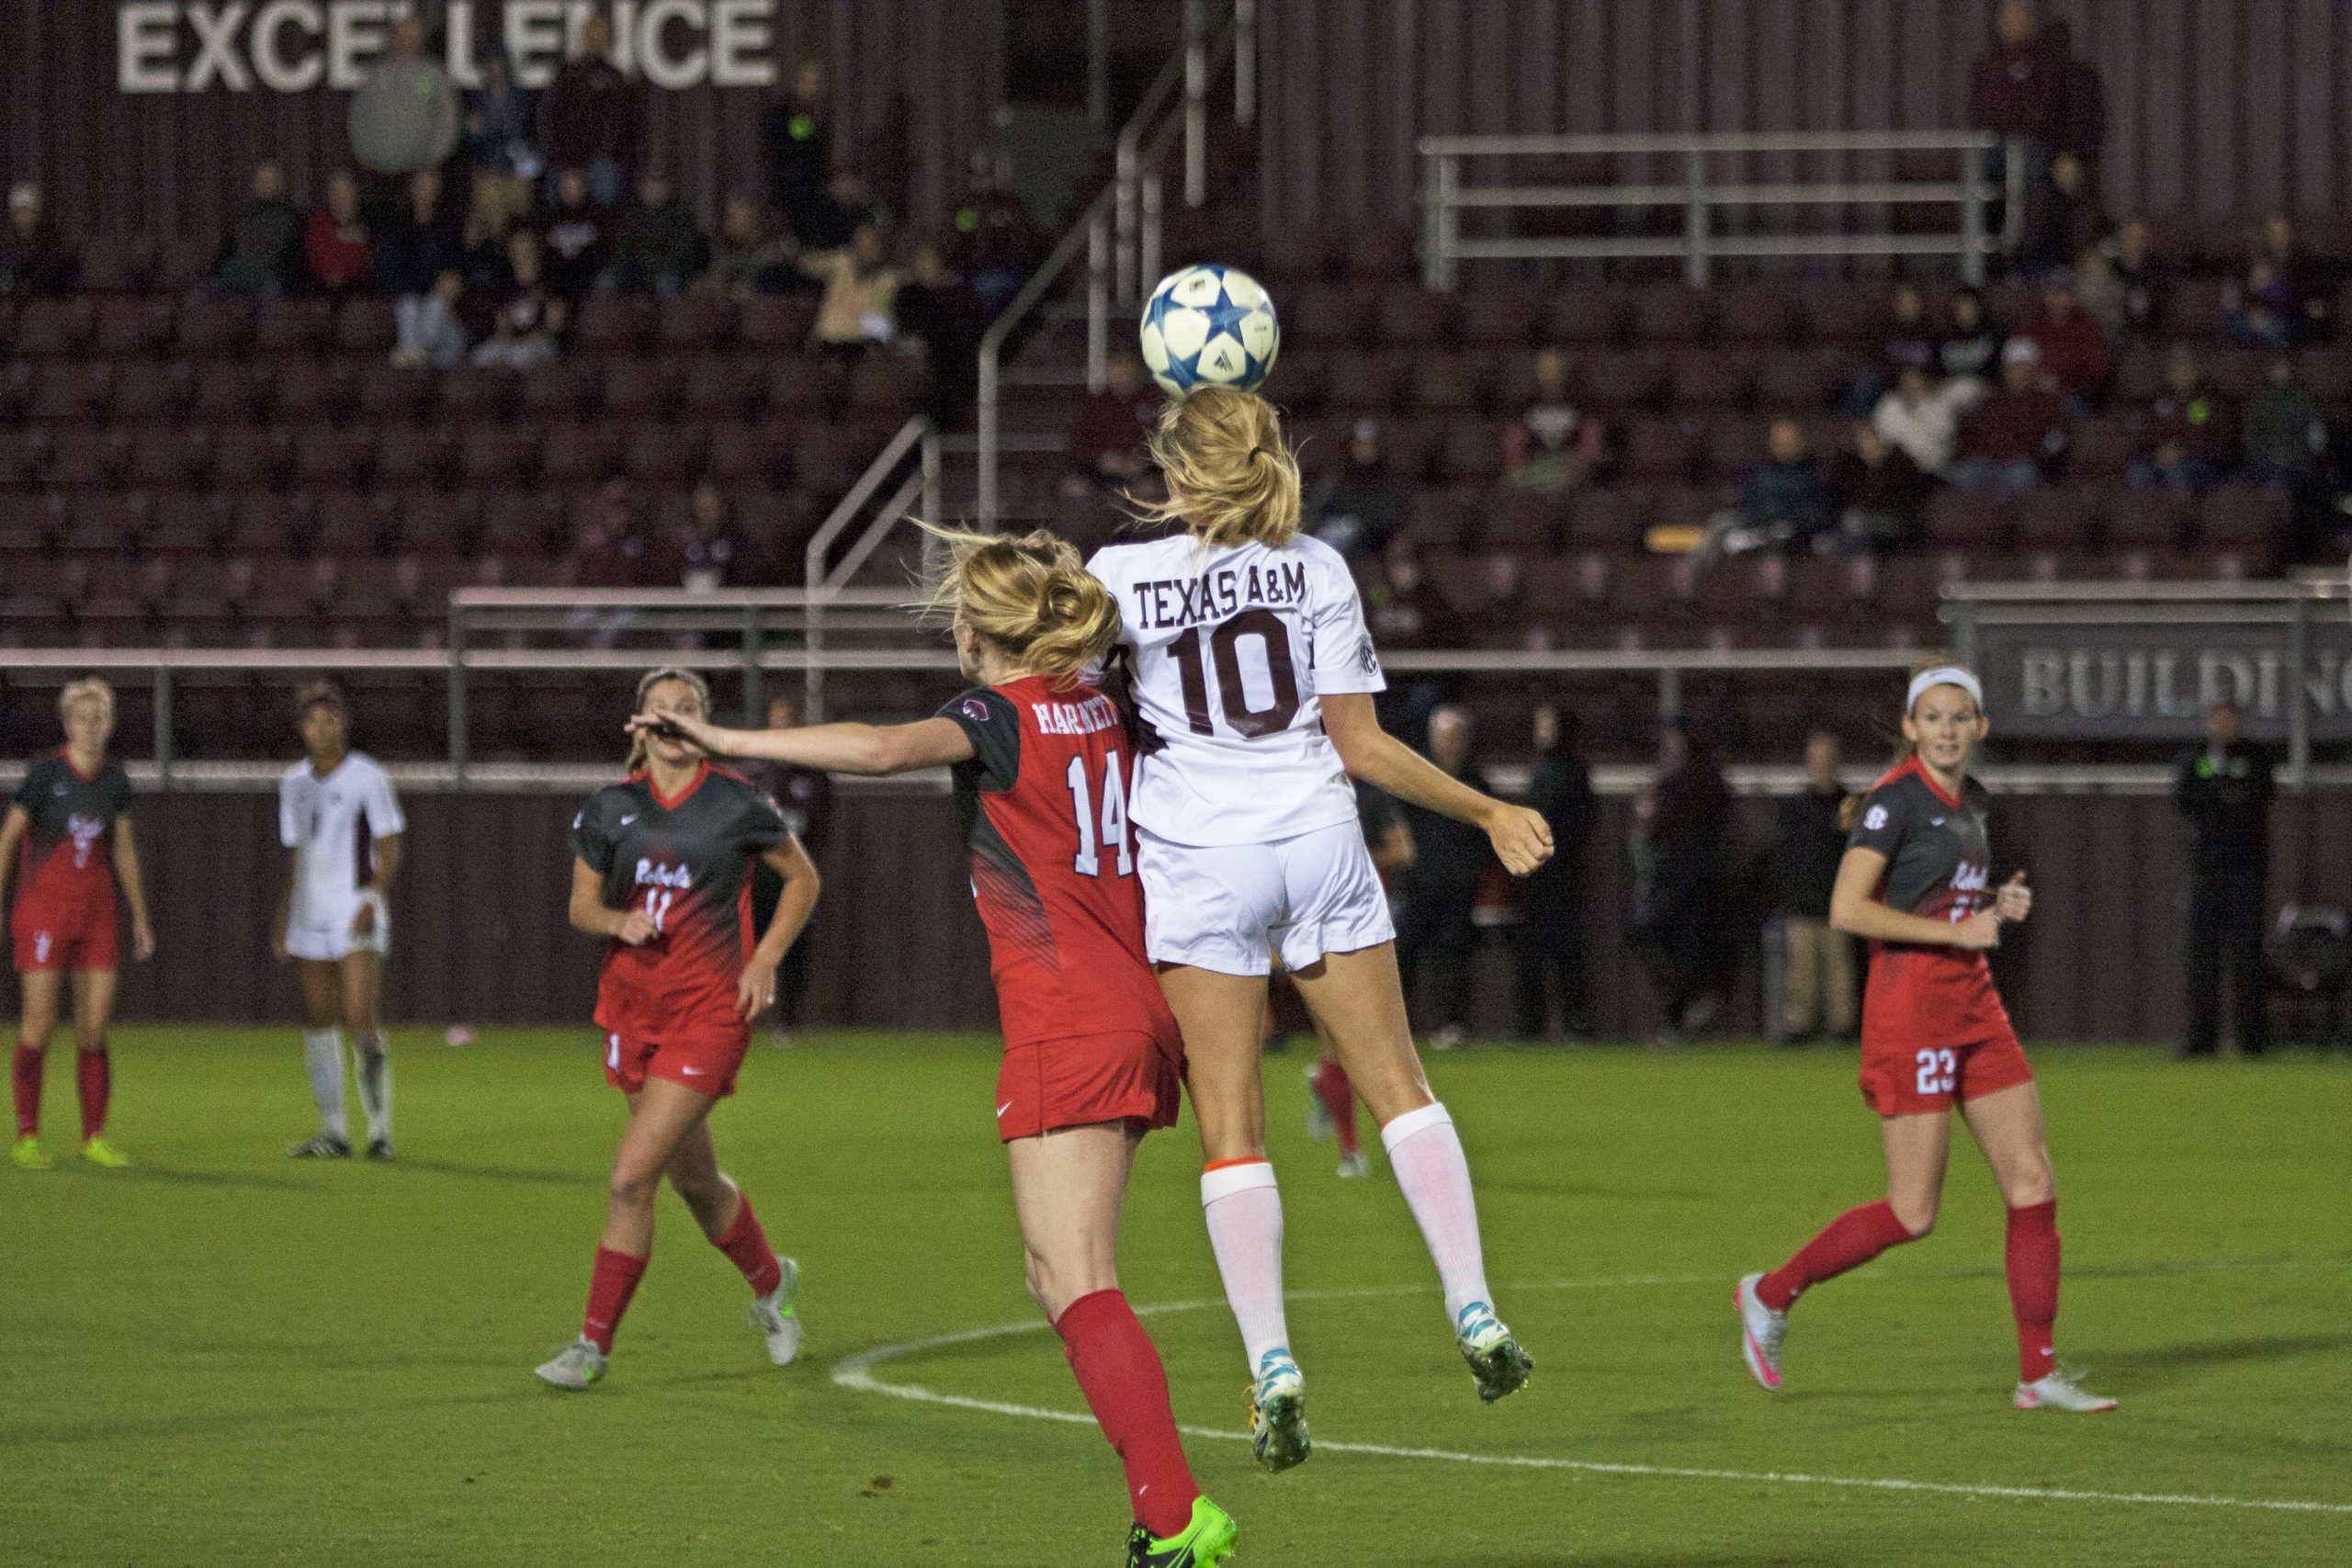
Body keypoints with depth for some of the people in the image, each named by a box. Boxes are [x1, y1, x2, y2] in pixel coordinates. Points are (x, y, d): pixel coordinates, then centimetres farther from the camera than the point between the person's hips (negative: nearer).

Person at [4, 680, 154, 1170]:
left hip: (97, 911, 4)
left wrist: (140, 917, 13)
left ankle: (94, 1138, 8)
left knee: (95, 1027, 1)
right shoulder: (45, 774, -8)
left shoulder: (115, 778, 5)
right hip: (44, 906, -4)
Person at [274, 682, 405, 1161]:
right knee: (318, 1020, 5)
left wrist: (373, 899, -18)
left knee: (360, 1019, -15)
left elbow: (391, 848, -5)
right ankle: (333, 1131, 11)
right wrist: (282, 921, 18)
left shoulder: (368, 777, -4)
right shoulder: (293, 783, 13)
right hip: (309, 920, 6)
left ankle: (379, 1129, -10)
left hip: (356, 920, -6)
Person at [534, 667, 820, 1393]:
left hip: (710, 1009, -5)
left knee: (632, 1176, -14)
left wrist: (765, 959, -4)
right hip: (632, 1004, 5)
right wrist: (618, 921, -11)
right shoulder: (610, 809, 2)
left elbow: (802, 879, 8)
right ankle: (771, 1284, 43)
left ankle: (594, 1344, -6)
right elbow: (582, 904, 11)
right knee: (695, 1181, 16)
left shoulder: (736, 805, -6)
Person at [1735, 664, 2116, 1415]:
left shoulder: (1969, 801, 13)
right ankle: (1772, 1294, 14)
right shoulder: (1894, 798, -12)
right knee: (1913, 1213, -6)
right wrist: (1956, 931, -20)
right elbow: (1847, 909, -20)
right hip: (1909, 1008, -8)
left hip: (1976, 1005, 8)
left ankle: (2040, 1374, 3)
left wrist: (2000, 903, 6)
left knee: (2033, 1183, 0)